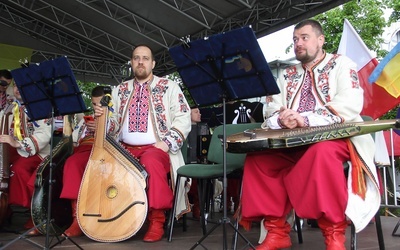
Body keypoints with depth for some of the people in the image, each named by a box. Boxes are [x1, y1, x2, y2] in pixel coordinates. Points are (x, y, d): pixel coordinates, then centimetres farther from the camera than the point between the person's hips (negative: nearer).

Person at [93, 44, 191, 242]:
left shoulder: (169, 87, 6)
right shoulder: (120, 90, 17)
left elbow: (183, 118, -3)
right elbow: (113, 125, 15)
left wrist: (166, 143, -15)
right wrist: (102, 116, -9)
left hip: (156, 148, -3)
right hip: (125, 148, 4)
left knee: (151, 162, -37)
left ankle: (156, 221, -23)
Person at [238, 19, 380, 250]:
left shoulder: (342, 65, 4)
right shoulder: (287, 75, 19)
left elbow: (349, 106, -13)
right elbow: (272, 112, 9)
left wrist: (304, 119, -25)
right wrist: (281, 119, -17)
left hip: (336, 138, -5)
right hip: (293, 144, 5)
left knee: (322, 151, -38)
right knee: (257, 157, -18)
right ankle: (276, 231, -11)